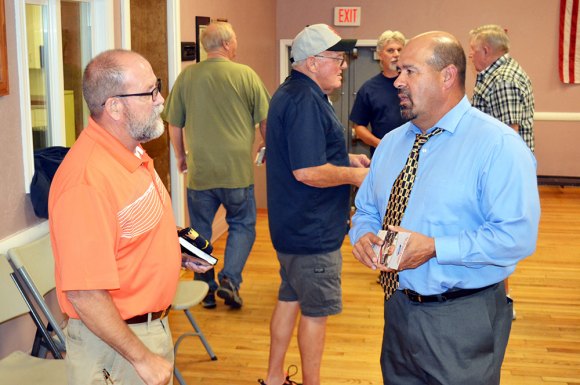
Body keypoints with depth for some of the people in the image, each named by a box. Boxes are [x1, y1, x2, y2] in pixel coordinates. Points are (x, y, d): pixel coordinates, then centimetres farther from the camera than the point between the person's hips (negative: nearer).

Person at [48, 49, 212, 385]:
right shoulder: (87, 181, -28)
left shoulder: (133, 154, 3)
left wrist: (176, 246, 4)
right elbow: (84, 293, -28)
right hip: (114, 342, -9)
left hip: (153, 327, 9)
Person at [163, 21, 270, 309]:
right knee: (242, 226, 15)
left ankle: (206, 289, 19)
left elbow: (174, 124, 7)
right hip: (238, 170, -1)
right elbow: (265, 121, 1)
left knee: (200, 231, 15)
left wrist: (180, 156, 22)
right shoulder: (246, 75, -4)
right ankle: (230, 280, 0)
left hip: (199, 171, 2)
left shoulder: (186, 77, 1)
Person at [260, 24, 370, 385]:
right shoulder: (305, 101, -23)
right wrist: (353, 175, -14)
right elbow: (308, 171, -28)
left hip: (293, 224, 11)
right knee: (316, 310, 4)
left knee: (290, 298, 19)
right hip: (312, 230, -11)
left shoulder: (294, 92, 12)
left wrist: (346, 158, 13)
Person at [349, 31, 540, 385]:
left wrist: (435, 247, -25)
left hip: (463, 323, -6)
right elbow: (367, 209, 17)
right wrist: (363, 235, -7)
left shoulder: (499, 145, -14)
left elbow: (517, 236, -22)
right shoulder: (392, 143, 9)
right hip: (398, 311, 7)